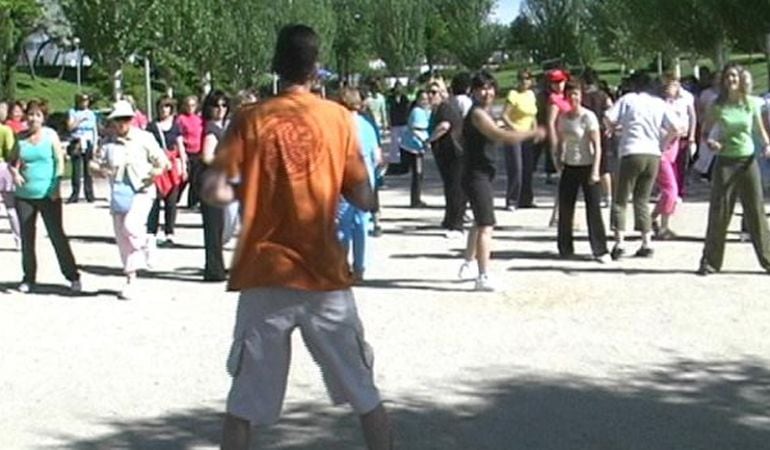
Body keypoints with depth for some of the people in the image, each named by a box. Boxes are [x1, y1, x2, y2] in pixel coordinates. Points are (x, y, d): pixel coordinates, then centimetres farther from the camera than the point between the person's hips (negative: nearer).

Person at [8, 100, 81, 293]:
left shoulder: (50, 135, -1)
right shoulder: (21, 138, 5)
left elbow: (60, 161, -2)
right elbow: (12, 161, 14)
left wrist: (55, 187, -11)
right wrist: (14, 173, -8)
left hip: (48, 195, -3)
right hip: (24, 195, 3)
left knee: (57, 235, -2)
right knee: (27, 237, 8)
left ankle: (72, 276, 6)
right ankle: (29, 278, 20)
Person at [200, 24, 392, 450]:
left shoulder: (250, 120, -1)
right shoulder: (338, 118, 0)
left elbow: (214, 191, -8)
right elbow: (364, 200, -1)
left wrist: (249, 191, 11)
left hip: (264, 275, 0)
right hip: (324, 275, 0)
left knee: (246, 399, 7)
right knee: (363, 391, 13)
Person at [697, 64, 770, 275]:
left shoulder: (751, 104, 2)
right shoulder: (718, 106, -2)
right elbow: (706, 132, 4)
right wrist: (710, 143, -16)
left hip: (748, 161, 1)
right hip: (725, 161, -1)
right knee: (719, 212, -2)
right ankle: (710, 262, 5)